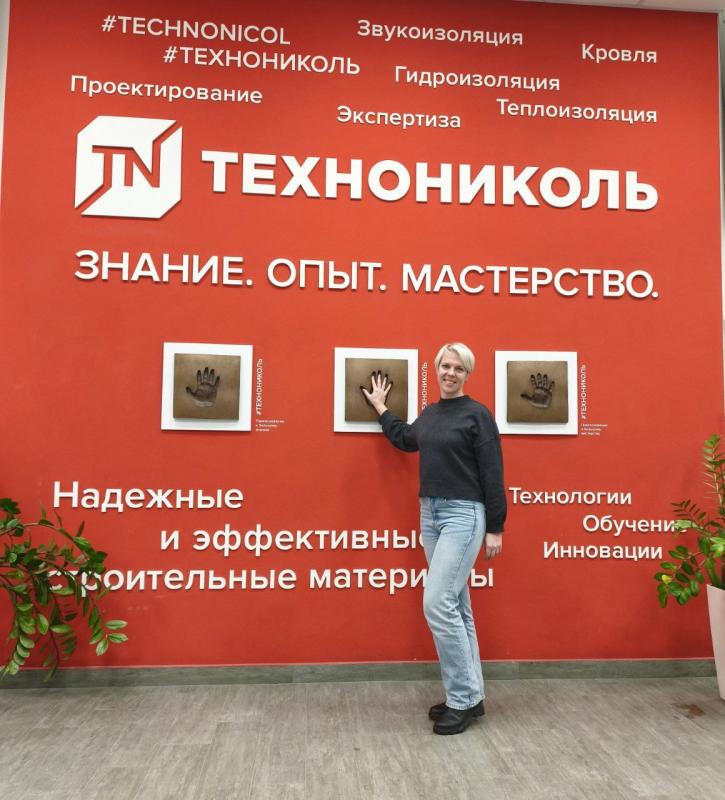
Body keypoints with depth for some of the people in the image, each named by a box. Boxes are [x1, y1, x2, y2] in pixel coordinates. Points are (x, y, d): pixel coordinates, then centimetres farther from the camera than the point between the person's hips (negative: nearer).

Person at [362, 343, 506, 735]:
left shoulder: (477, 414, -9)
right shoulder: (429, 414, 12)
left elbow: (492, 474, -10)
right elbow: (405, 439, 32)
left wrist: (495, 529, -12)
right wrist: (380, 408, 37)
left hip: (463, 515, -8)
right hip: (430, 514, 8)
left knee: (438, 604, -12)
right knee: (455, 606, 12)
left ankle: (462, 699, 3)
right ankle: (470, 695, 22)